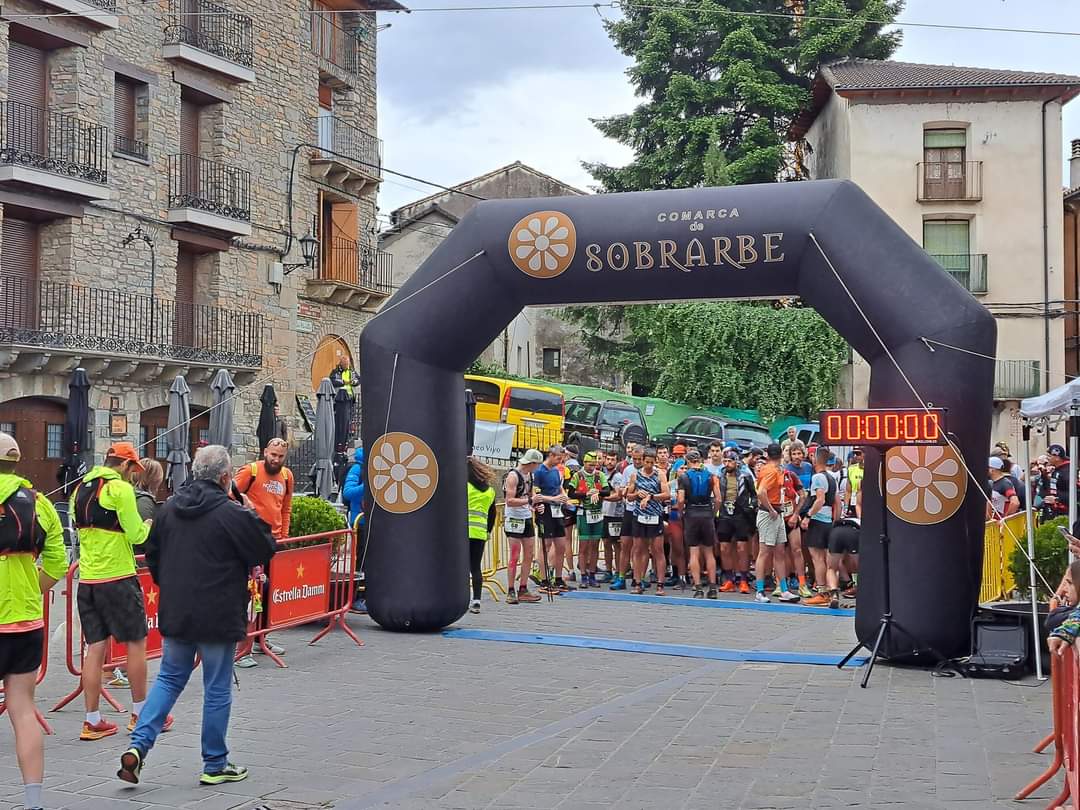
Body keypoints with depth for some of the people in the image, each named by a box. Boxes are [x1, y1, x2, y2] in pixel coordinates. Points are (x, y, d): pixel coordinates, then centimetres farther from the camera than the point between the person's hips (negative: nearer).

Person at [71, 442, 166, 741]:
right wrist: (147, 526, 8)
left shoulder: (80, 489, 13)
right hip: (117, 578, -7)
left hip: (86, 579, 7)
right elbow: (136, 534, -13)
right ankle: (140, 714, 13)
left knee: (95, 648, 7)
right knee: (136, 643, 6)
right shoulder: (120, 488, -10)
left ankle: (93, 721, 8)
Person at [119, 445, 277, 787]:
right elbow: (265, 551, -6)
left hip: (175, 614, 5)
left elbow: (152, 555, 13)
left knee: (169, 679, 18)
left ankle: (138, 746, 4)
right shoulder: (232, 513, -16)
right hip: (218, 617, -5)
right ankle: (215, 765, 15)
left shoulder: (169, 509, 4)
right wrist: (252, 515, 7)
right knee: (217, 690, 6)